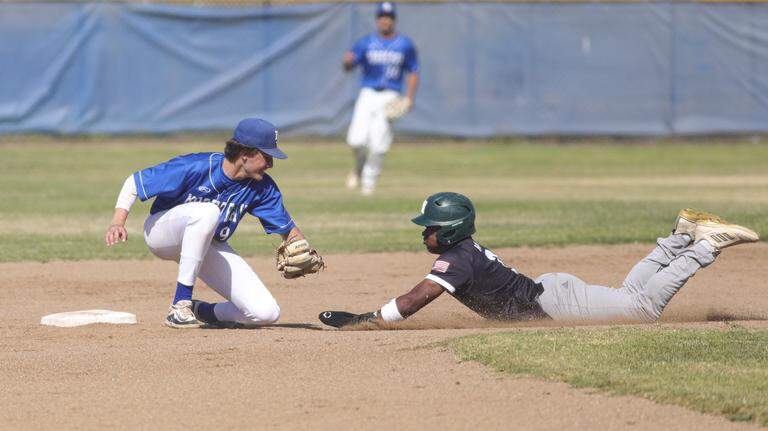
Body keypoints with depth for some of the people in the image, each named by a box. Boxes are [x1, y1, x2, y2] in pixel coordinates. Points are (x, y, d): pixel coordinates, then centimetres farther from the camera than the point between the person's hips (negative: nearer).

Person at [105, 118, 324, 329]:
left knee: (267, 313, -15)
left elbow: (287, 229, -6)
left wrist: (307, 254, -27)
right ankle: (180, 304, -33)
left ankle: (202, 311, 12)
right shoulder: (196, 167, -26)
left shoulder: (262, 188, -12)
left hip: (209, 247, 5)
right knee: (207, 211, -41)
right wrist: (118, 222, -35)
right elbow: (135, 181, -22)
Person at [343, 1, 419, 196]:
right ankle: (358, 169, 18)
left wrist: (409, 97, -3)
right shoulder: (366, 43, 5)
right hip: (368, 94, 1)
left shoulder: (405, 45, 5)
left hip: (390, 98, -1)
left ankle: (369, 181, 8)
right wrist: (348, 61, -26)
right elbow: (348, 67, -1)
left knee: (378, 143, -9)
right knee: (357, 140, -13)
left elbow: (413, 72, 10)